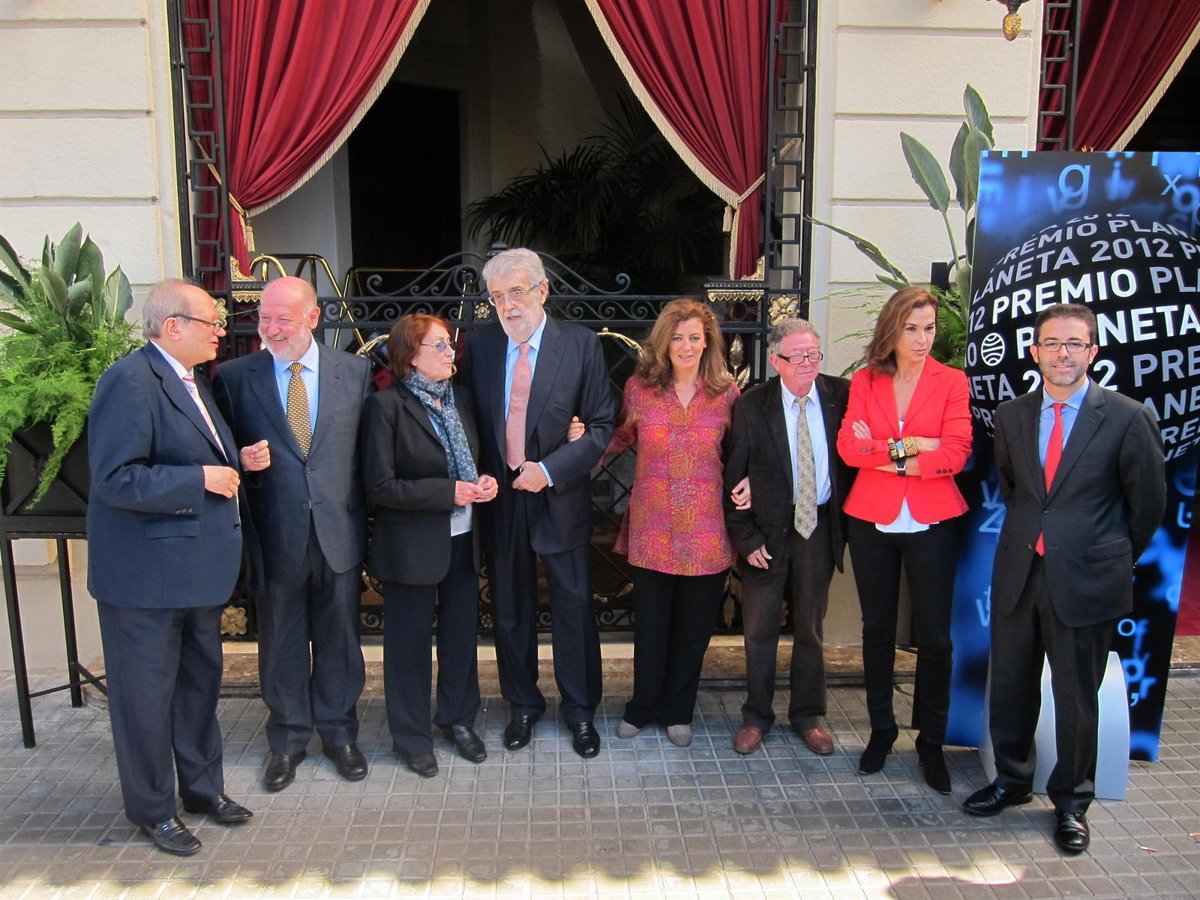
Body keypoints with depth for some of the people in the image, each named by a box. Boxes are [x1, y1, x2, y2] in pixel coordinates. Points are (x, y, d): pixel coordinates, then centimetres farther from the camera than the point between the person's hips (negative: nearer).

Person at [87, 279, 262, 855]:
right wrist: (201, 479, -23)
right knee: (147, 692, 7)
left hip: (199, 566, 9)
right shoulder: (130, 381, -18)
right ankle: (152, 809, 25)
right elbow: (115, 479, -24)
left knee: (200, 681, 20)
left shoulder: (192, 381, 12)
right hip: (147, 573, -9)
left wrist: (237, 461, 4)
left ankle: (202, 787, 37)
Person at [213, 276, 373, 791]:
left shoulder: (355, 371, 1)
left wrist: (365, 518, -1)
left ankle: (338, 731, 34)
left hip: (338, 530, 1)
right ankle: (288, 739, 33)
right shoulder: (234, 377, -1)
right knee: (281, 641, 13)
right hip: (275, 534, 0)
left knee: (339, 637, 14)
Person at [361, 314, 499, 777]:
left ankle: (459, 718, 36)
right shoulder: (387, 405, -12)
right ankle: (412, 735, 26)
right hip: (412, 543, -5)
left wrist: (482, 482, -5)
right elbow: (380, 486, -16)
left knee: (461, 630, 15)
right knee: (411, 640, 9)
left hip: (462, 537, 6)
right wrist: (449, 492, -20)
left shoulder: (460, 398, 6)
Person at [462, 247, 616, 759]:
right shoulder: (480, 345, 0)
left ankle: (580, 711, 29)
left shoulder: (580, 344, -8)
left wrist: (549, 469, -17)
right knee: (510, 611, 15)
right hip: (499, 500, 3)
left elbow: (602, 425, -8)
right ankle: (522, 706, 35)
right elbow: (470, 418, 7)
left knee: (574, 610, 9)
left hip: (559, 500, -2)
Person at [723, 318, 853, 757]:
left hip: (820, 527, 2)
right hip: (768, 529, -1)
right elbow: (733, 478, -7)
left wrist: (848, 520, -8)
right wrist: (746, 537, -9)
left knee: (810, 627, 15)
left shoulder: (841, 395, -6)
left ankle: (807, 715, 33)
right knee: (759, 628, 10)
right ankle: (756, 716, 29)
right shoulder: (751, 406, -10)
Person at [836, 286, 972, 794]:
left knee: (934, 635, 3)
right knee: (877, 628, 12)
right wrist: (908, 446, -15)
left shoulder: (951, 382, 1)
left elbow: (956, 452, -11)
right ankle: (881, 729, 28)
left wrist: (883, 455, -11)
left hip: (931, 523, -1)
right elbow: (848, 447, -6)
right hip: (872, 521, 2)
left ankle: (931, 741, 19)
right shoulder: (864, 381, 5)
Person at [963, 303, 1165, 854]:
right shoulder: (1011, 417, 5)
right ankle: (1012, 781, 36)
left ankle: (1071, 802, 30)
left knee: (1077, 696, 9)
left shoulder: (1128, 418, -8)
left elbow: (1148, 504, 2)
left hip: (1085, 580, -3)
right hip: (1017, 575, 4)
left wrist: (1113, 560, 9)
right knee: (1010, 686, 15)